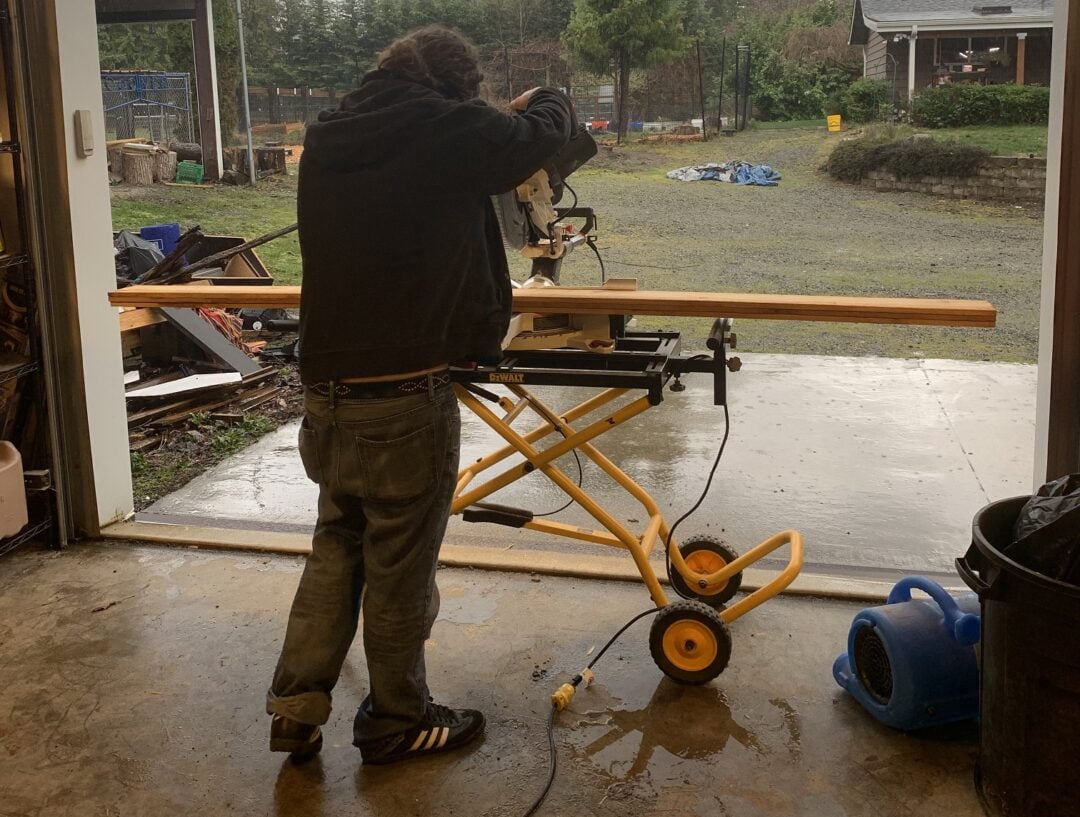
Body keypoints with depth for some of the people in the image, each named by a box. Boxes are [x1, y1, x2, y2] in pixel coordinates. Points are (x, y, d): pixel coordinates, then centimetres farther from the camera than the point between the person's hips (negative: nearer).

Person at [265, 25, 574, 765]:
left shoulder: (328, 139, 7)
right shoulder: (443, 129, -12)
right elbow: (543, 135, 2)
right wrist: (549, 99, 24)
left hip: (325, 393, 7)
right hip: (404, 404, -6)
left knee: (336, 550, 22)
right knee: (399, 571, 9)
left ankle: (296, 708, 26)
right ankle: (396, 722, 27)